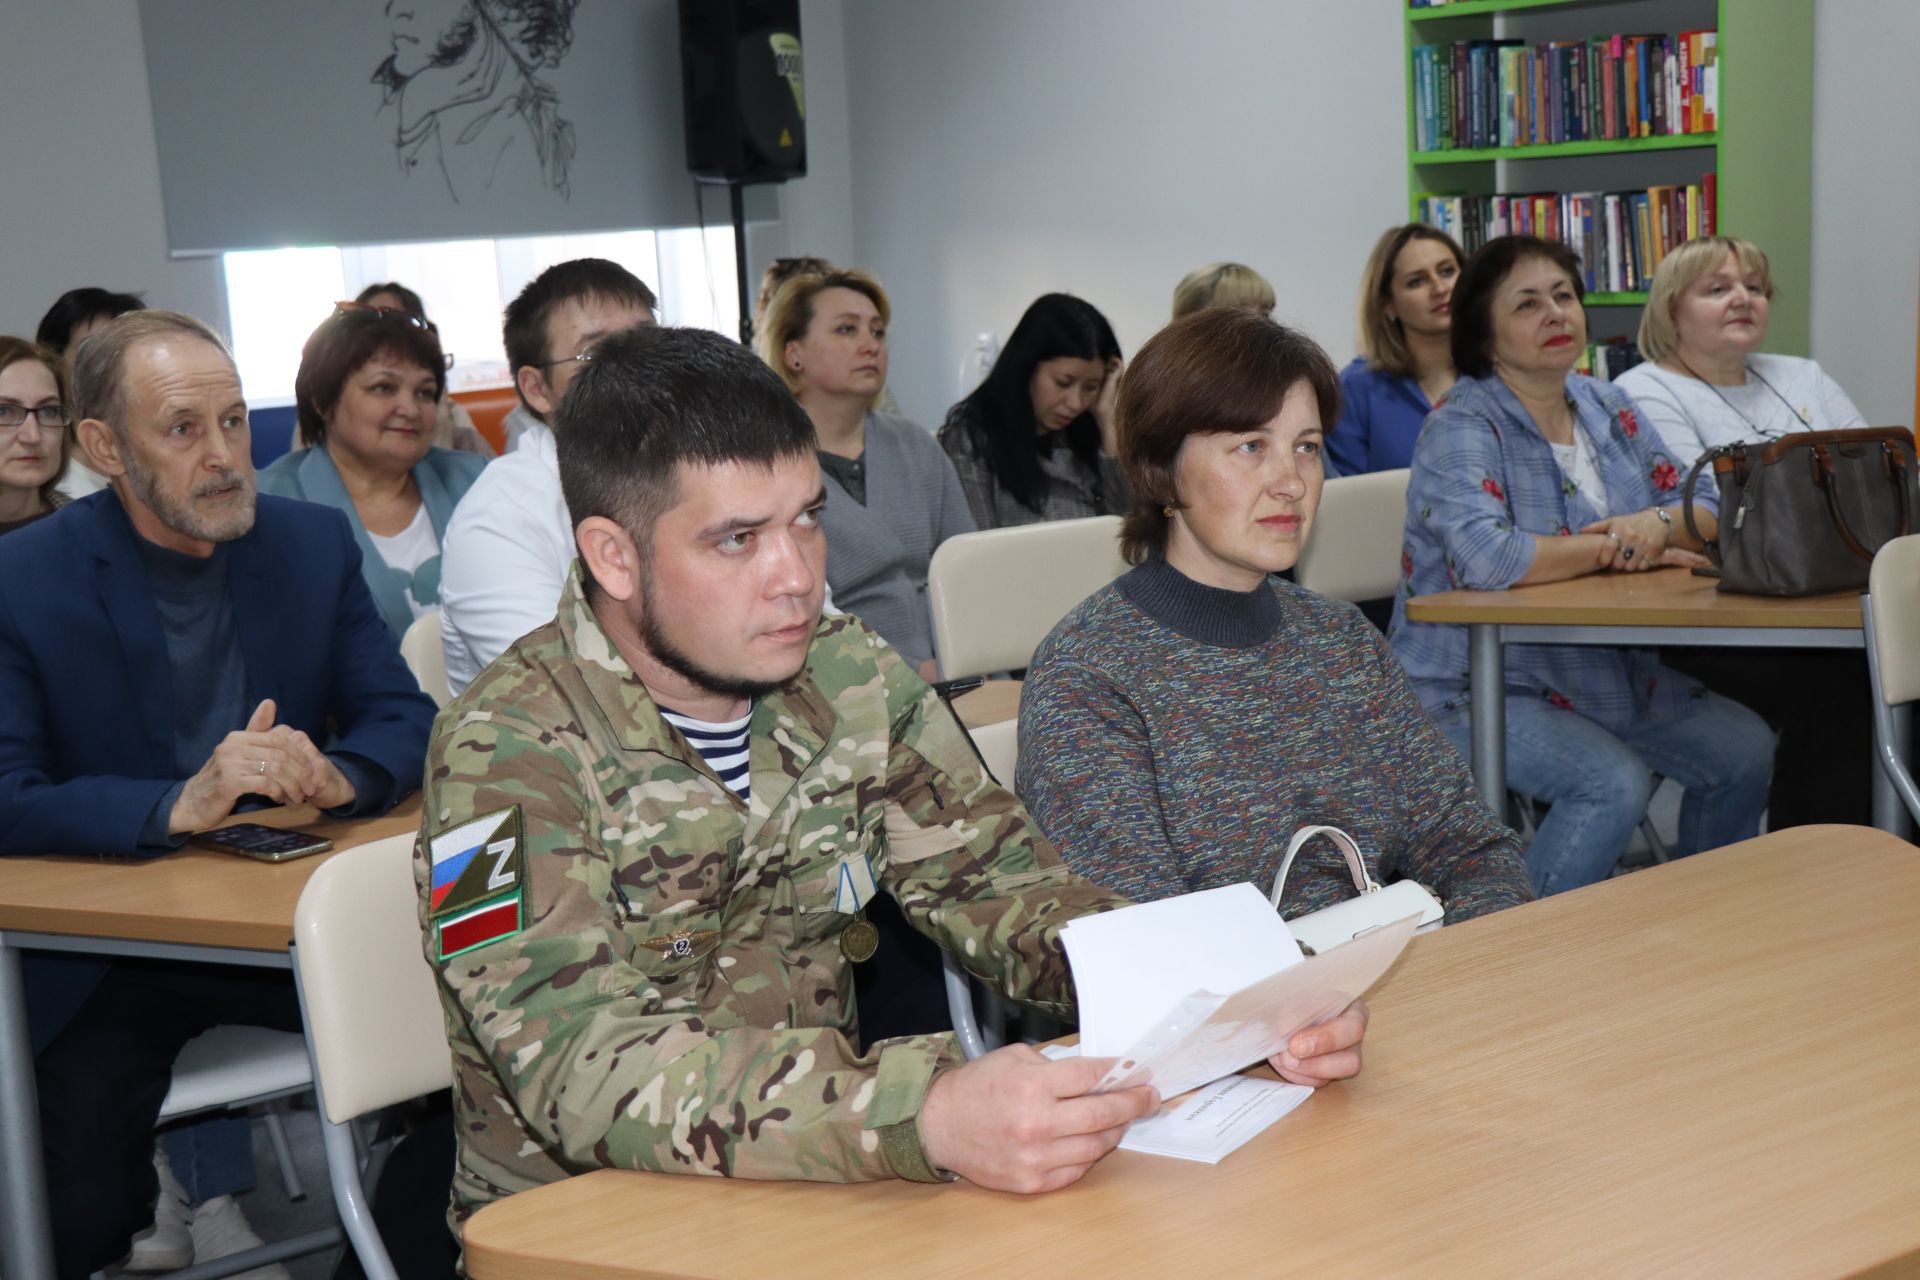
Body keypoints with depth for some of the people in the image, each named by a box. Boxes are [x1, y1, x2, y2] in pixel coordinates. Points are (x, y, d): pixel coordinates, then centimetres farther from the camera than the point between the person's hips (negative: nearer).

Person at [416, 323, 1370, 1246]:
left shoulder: (853, 684, 0)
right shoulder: (508, 755, -17)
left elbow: (1004, 888, 2)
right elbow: (584, 1066, -28)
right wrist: (928, 1118, -42)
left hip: (818, 1185, 4)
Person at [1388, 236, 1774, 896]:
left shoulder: (1609, 409, 10)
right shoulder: (1461, 427, -13)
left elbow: (1706, 512, 9)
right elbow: (1486, 558, -29)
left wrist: (1657, 524, -16)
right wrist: (1616, 549, -16)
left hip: (1611, 671, 8)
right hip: (1476, 688, -7)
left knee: (1747, 749, -4)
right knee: (1615, 782, -28)